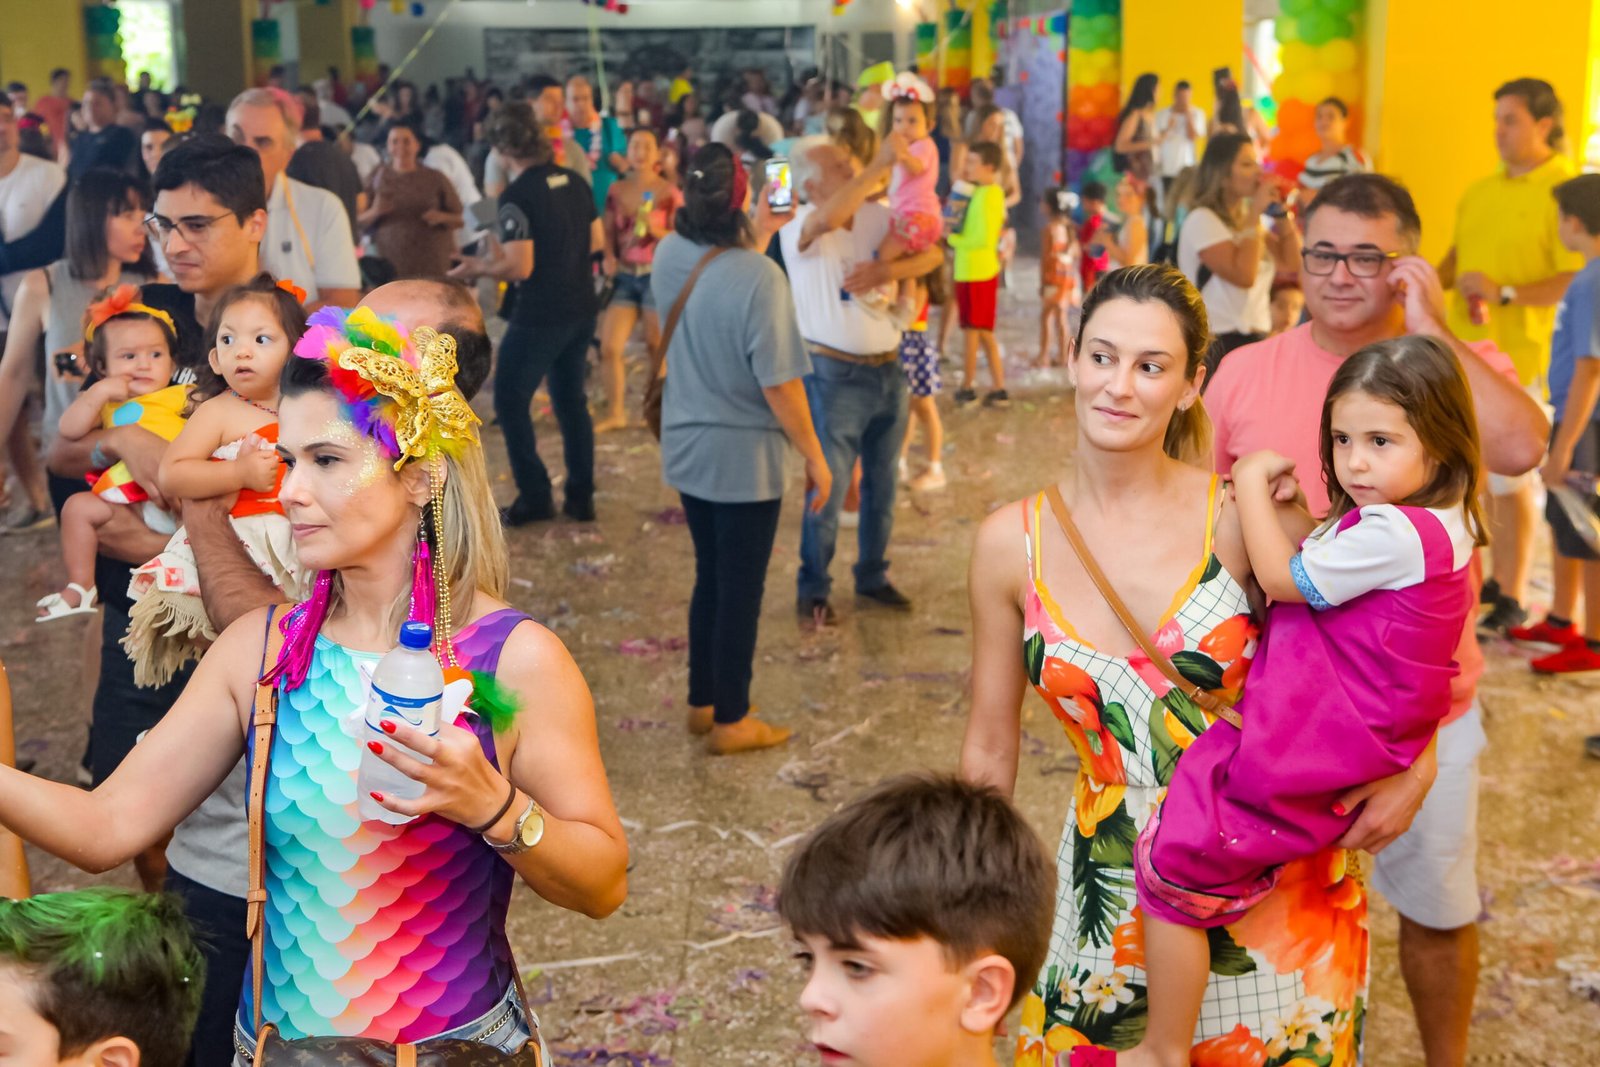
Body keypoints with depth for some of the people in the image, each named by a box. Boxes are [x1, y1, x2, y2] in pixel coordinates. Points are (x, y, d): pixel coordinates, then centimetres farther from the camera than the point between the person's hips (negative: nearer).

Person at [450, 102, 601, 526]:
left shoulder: (517, 195, -18)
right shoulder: (573, 181, 3)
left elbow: (519, 267, -22)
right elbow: (597, 241, 11)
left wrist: (478, 268, -6)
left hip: (539, 317, -7)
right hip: (582, 311, 7)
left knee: (510, 400, 7)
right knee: (571, 399, 17)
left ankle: (535, 498, 8)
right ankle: (581, 497, 21)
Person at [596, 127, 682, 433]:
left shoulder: (669, 193, -3)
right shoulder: (616, 191, 9)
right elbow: (608, 232, 11)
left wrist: (655, 229, -19)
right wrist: (608, 256, -7)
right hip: (624, 276, 4)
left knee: (657, 349, 3)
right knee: (609, 347, -3)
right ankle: (616, 412, 11)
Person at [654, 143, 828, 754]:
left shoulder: (669, 256, -4)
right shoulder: (761, 278, -24)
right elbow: (778, 384, -22)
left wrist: (760, 234, 19)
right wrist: (815, 457, -11)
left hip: (687, 450, 7)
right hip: (744, 458, -7)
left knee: (710, 578, 22)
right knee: (741, 590, 8)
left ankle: (702, 703, 33)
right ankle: (730, 721, 20)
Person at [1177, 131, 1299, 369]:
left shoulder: (1246, 218, 16)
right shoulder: (1202, 220, -11)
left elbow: (1291, 263, 15)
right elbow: (1243, 275, -21)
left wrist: (1281, 213, 7)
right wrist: (1255, 215, -14)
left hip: (1254, 339, 8)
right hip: (1219, 343, -8)